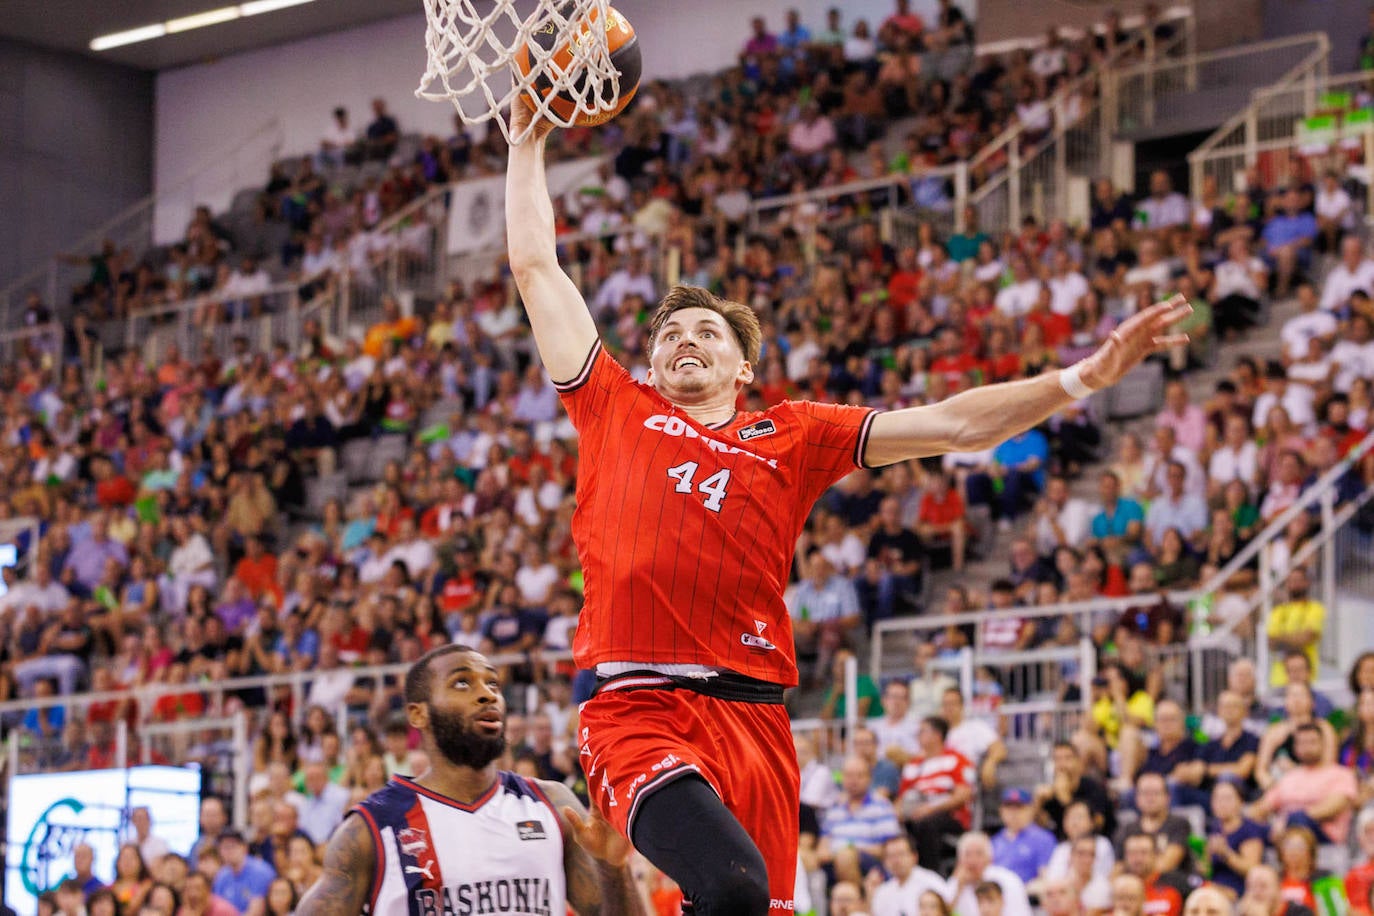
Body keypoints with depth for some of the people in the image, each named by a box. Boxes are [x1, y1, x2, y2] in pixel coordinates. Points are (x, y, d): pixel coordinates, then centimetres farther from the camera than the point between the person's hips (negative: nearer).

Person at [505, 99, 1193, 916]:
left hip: (754, 716, 3)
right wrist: (529, 143, 27)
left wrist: (1085, 377, 9)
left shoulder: (792, 436, 20)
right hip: (638, 707, -3)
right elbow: (536, 267, 21)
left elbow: (954, 425, 17)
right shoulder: (616, 411, 17)